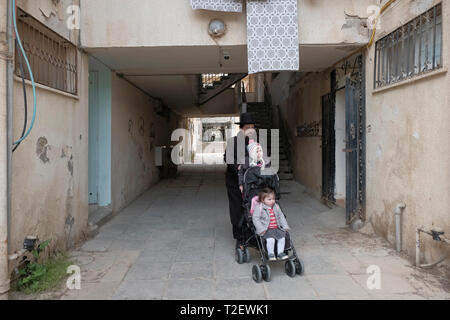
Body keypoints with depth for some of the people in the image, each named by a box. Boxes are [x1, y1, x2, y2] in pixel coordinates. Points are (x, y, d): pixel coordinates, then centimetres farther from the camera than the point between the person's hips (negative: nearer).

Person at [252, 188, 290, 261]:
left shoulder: (276, 207, 12)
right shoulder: (259, 208, -6)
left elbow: (281, 216, 18)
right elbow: (255, 219, -9)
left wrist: (285, 226, 8)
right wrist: (261, 229, -18)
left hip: (277, 228, 5)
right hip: (266, 229, -5)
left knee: (282, 237, -15)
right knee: (270, 239, -28)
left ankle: (280, 253, 1)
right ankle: (270, 254, -9)